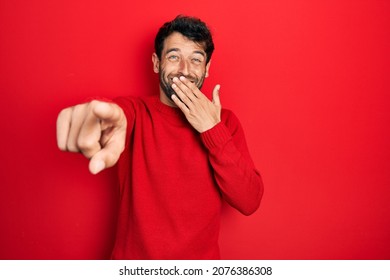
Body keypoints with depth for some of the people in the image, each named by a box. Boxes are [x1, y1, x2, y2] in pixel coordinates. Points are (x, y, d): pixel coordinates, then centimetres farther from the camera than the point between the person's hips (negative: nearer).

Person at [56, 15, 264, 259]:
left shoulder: (224, 121, -5)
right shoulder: (133, 111, -9)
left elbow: (250, 202, -14)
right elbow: (115, 113, -33)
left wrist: (212, 130, -21)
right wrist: (103, 113, -55)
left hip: (201, 263, 1)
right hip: (133, 262, 0)